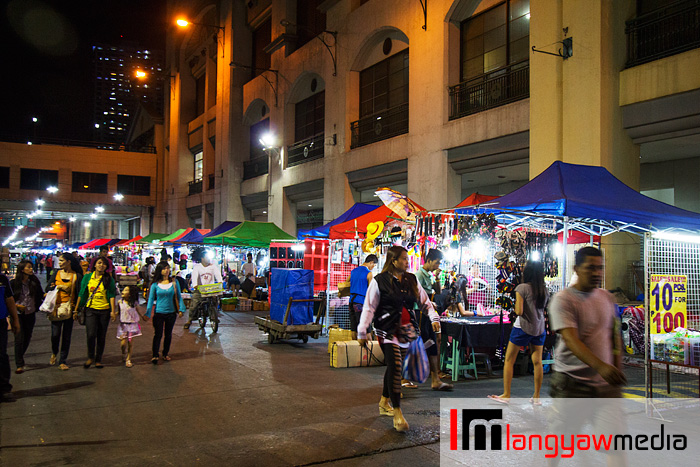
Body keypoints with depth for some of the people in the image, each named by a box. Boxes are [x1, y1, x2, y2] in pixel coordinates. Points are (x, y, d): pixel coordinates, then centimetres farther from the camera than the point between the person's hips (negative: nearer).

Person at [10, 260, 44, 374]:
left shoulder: (34, 281, -1)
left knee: (27, 338, 14)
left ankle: (20, 357, 38)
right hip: (18, 314, -3)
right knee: (19, 338, -6)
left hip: (30, 314, 3)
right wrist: (16, 305, -14)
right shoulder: (14, 283, -8)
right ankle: (19, 365, -1)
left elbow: (41, 295, 4)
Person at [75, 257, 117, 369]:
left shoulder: (109, 279, 1)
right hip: (91, 309, 0)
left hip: (104, 310, 0)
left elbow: (112, 295, 0)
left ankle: (98, 360, 19)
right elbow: (81, 294, 9)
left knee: (101, 336, 6)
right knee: (91, 334, -13)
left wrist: (113, 311, -7)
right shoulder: (87, 277, 5)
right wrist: (76, 310, 9)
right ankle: (90, 357, 9)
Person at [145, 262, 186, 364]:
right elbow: (151, 299, 3)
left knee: (168, 334, 11)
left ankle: (165, 354, 25)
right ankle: (155, 355, 0)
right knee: (158, 334, -4)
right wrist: (147, 313, -2)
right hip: (159, 313, -2)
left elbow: (179, 297, 5)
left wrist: (181, 309, -2)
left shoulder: (174, 282, 0)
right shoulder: (155, 284, -2)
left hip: (171, 313, 2)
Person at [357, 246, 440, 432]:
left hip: (406, 328, 5)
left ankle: (384, 403, 31)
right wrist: (362, 331, -8)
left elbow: (425, 301, 15)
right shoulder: (379, 281, -5)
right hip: (387, 330, -5)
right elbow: (369, 307, -5)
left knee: (395, 366, 12)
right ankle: (397, 413, -7)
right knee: (395, 366, -14)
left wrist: (434, 318, 0)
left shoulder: (412, 280, 9)